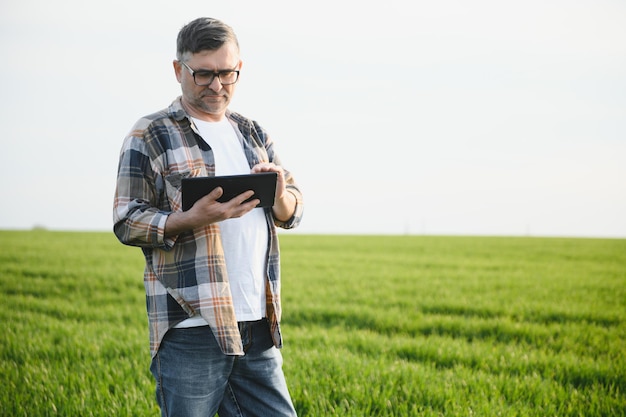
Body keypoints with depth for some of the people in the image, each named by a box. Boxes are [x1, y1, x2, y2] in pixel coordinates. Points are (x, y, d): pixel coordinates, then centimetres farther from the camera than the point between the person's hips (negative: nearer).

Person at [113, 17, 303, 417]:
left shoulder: (254, 134, 17)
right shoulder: (150, 136, 0)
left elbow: (295, 211, 17)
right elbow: (127, 222, -4)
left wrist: (279, 195, -8)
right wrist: (193, 219, -20)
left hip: (258, 324, 5)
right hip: (192, 327, -5)